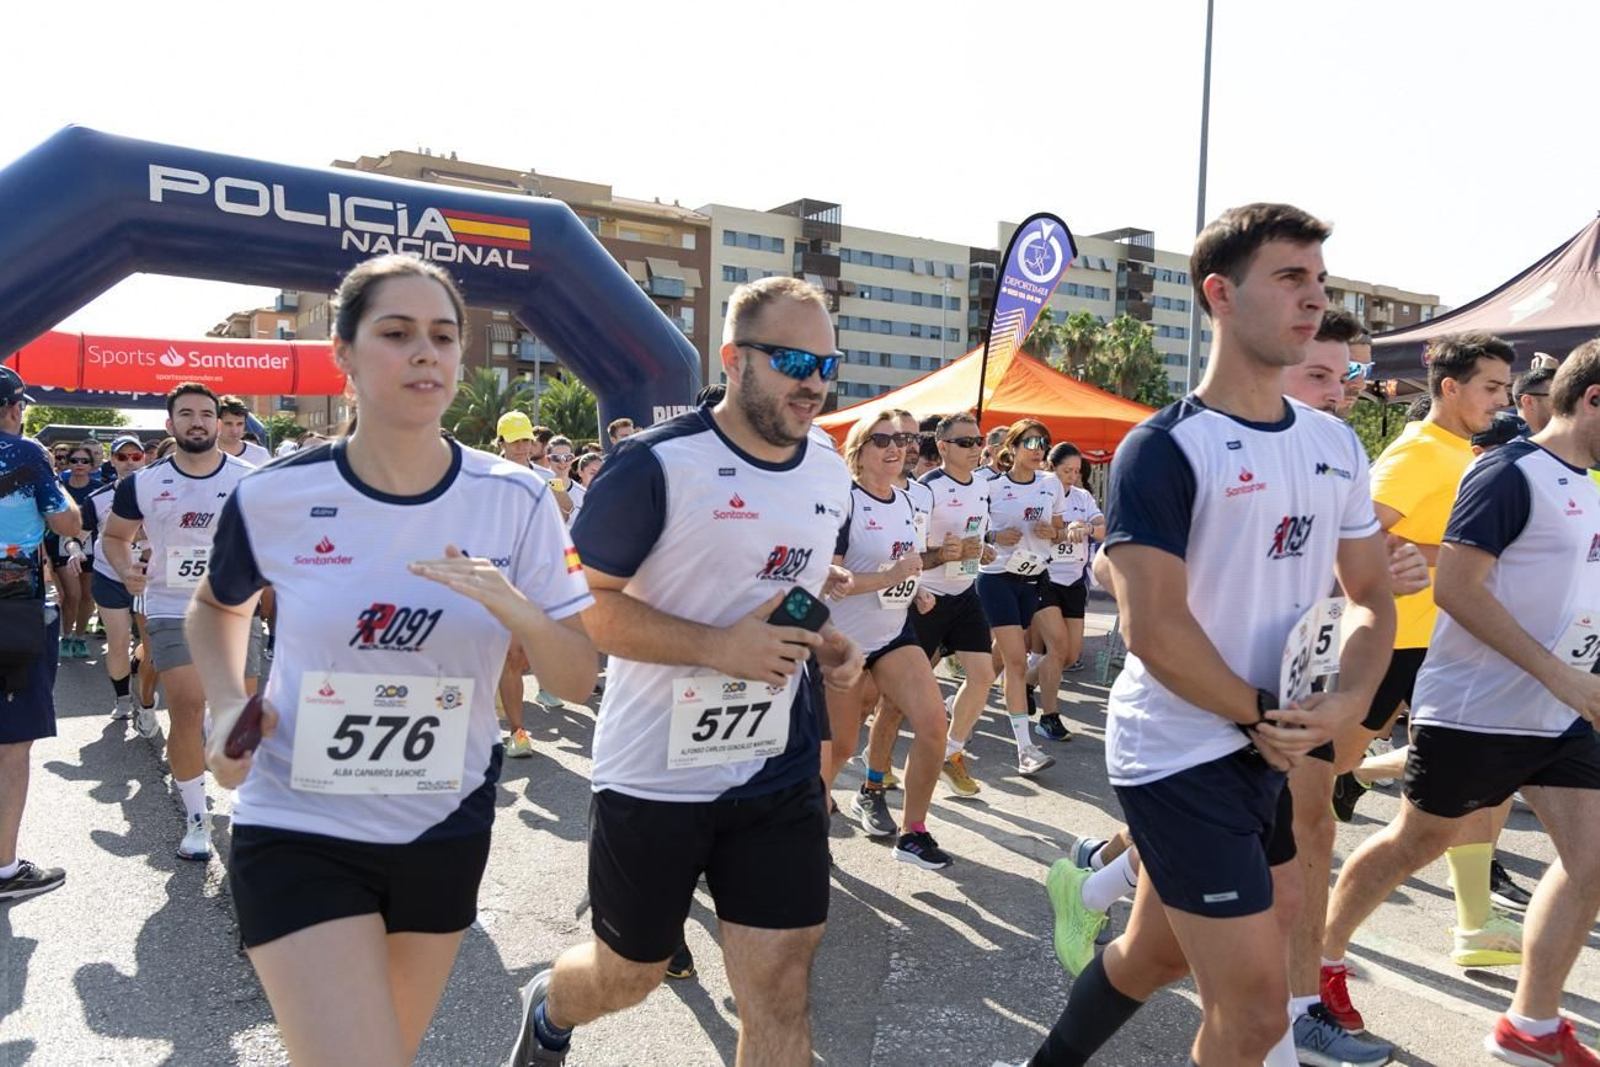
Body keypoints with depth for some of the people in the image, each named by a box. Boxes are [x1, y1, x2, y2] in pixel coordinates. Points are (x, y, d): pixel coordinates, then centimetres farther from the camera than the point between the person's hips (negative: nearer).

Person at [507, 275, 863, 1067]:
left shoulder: (831, 474, 4)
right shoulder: (657, 462, -17)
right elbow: (585, 603, -16)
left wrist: (826, 644, -1)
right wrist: (718, 646, -27)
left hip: (781, 774, 5)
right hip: (654, 775, -4)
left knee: (780, 987, 4)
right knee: (629, 974, 17)